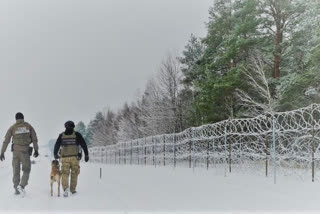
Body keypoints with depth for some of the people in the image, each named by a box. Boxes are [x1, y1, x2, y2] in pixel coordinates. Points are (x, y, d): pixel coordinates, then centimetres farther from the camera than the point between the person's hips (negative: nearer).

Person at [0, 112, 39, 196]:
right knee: (26, 170, 8)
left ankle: (16, 189, 15)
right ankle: (21, 186, -14)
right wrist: (36, 150, 4)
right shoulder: (28, 126, 3)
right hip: (25, 151, -1)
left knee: (16, 170, 13)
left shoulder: (12, 127, 3)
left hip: (15, 151, 1)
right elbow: (34, 139, 0)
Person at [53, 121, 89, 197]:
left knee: (65, 174, 4)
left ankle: (66, 188, -15)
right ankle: (73, 189, 18)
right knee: (74, 173, 13)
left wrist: (55, 154, 26)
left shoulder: (61, 136, 7)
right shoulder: (77, 134, 2)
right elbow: (83, 144, -2)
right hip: (75, 157, -1)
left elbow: (56, 146, 12)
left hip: (65, 157, 1)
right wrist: (86, 154, 2)